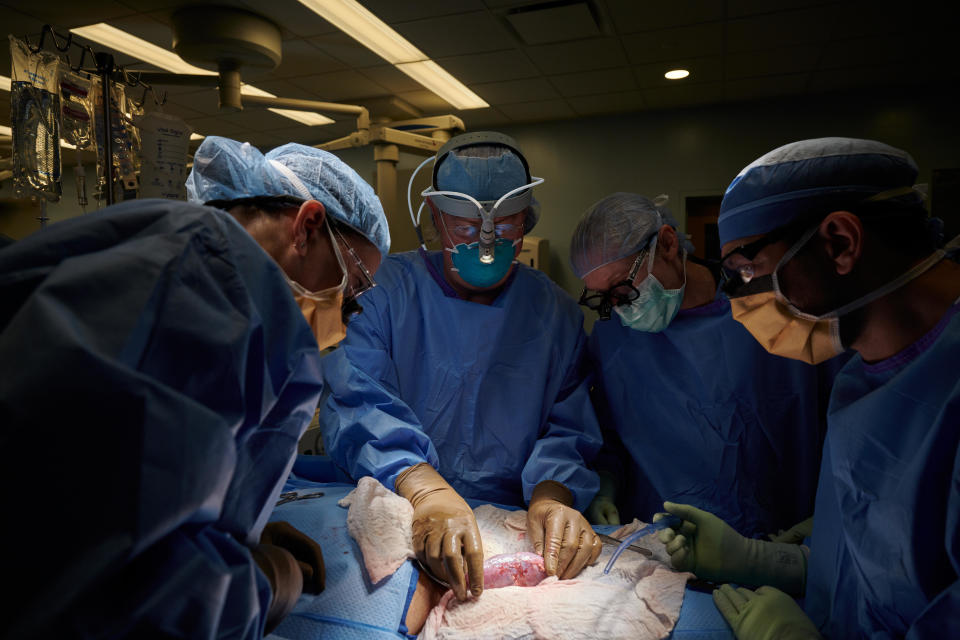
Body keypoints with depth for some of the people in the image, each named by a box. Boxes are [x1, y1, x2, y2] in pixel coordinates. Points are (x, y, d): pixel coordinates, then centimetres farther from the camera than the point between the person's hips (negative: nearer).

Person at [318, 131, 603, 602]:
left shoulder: (555, 311, 4)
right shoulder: (388, 286, -3)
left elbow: (568, 429, 2)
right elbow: (355, 398, -17)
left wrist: (551, 493, -21)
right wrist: (424, 488, -34)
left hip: (512, 522, 5)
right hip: (394, 516, -4)